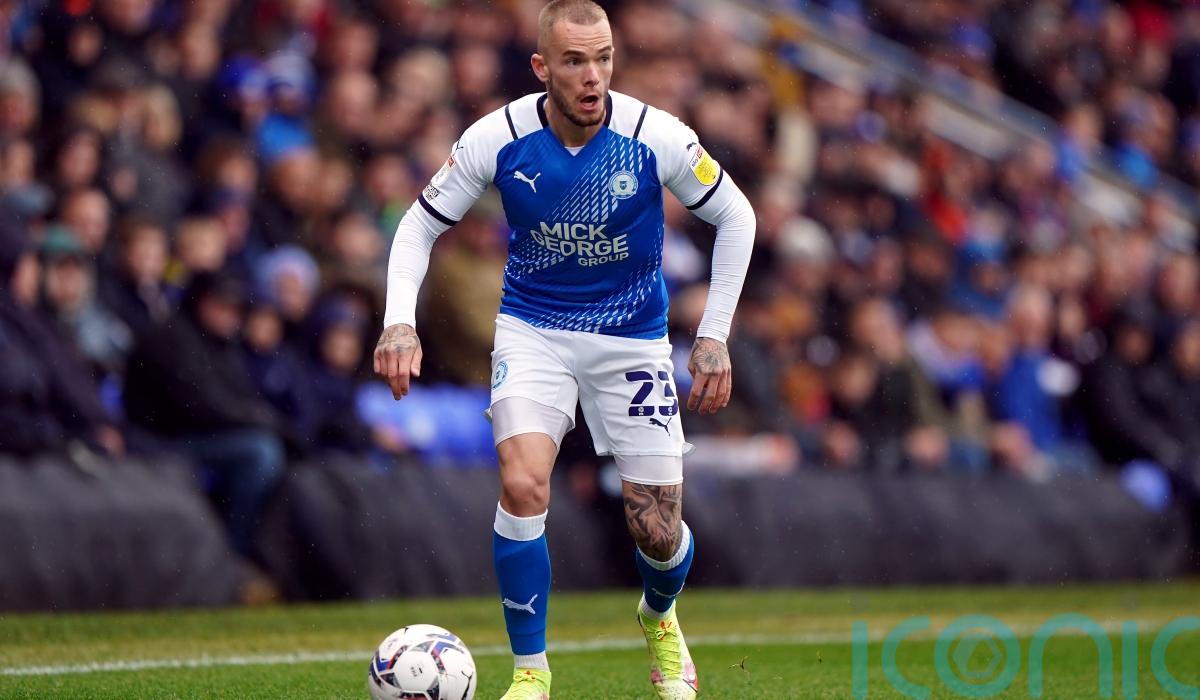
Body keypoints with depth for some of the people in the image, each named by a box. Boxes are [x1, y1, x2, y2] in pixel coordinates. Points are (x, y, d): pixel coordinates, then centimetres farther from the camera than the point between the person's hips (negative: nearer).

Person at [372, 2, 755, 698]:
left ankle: (660, 618, 40)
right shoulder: (498, 138, -17)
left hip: (632, 338, 0)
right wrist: (401, 320, -19)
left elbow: (735, 217, -3)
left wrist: (715, 336, -6)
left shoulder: (657, 136, -18)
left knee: (658, 531, 1)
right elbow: (421, 224, -4)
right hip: (533, 330, 0)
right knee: (523, 486, -25)